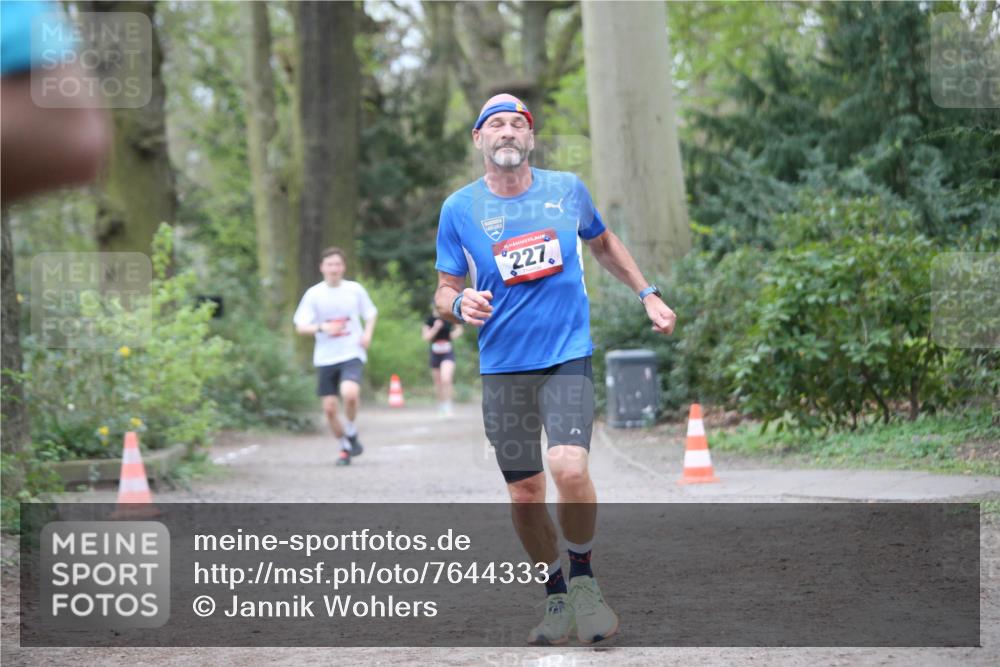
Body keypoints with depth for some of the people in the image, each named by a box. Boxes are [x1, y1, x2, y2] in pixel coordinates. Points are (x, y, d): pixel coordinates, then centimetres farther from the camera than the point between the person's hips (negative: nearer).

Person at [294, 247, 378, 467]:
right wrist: (322, 328, -18)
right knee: (329, 407, 0)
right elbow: (300, 327, 0)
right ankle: (345, 448, 22)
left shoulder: (355, 290, 2)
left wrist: (367, 333, -3)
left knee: (350, 392, -28)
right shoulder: (314, 294, 0)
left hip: (352, 354, -2)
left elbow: (371, 314, 17)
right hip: (325, 358, 2)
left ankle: (351, 433, -1)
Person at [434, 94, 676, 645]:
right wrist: (460, 304, -17)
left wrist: (647, 295, 20)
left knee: (569, 469, -22)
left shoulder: (568, 190, 4)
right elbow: (444, 290, 6)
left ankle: (583, 577, 1)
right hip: (503, 367, 1)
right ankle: (556, 595, 21)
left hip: (568, 356, -1)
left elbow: (603, 244, 23)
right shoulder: (459, 209, 1)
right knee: (524, 496, 1)